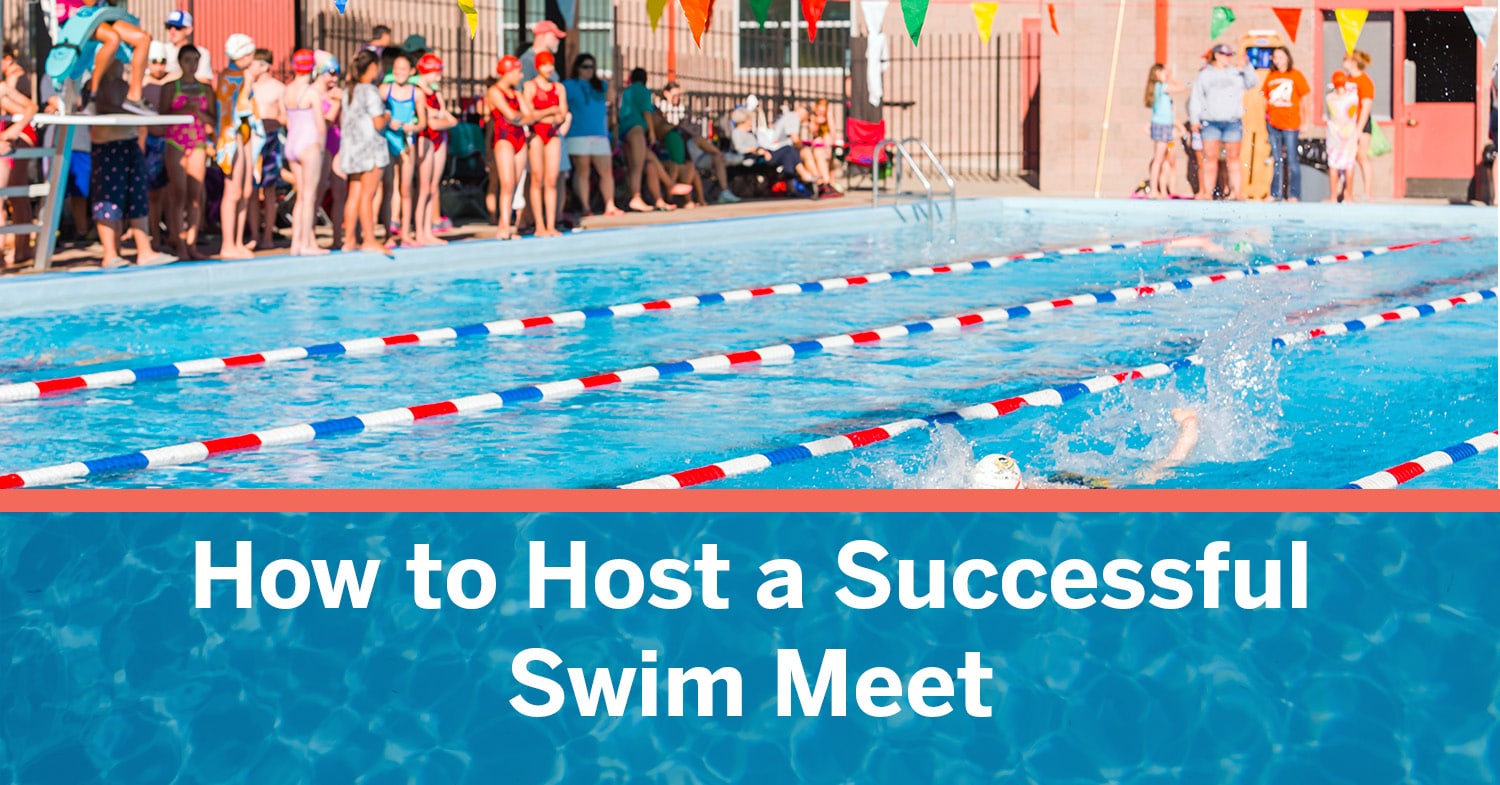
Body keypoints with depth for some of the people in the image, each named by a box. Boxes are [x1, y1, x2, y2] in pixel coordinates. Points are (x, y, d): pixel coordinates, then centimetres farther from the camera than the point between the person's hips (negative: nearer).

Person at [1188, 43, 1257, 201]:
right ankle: (1207, 192, -1)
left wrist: (1246, 66, -11)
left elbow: (1252, 82, 0)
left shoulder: (1236, 73, 9)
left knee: (1233, 157, 1)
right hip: (1210, 122, 0)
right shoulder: (1204, 75, 9)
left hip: (1232, 122, 0)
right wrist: (1194, 119, 0)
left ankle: (1236, 191, 2)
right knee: (1210, 157, -2)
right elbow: (1196, 99, 9)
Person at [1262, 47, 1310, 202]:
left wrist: (1305, 122, -1)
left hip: (1290, 123, -4)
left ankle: (1294, 195, -2)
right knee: (1276, 160, 8)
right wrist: (1265, 120, 12)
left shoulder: (1295, 75, 0)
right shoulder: (1271, 76, 11)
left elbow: (1305, 100, 2)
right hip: (1273, 123, 4)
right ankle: (1276, 194, 11)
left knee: (1292, 159, -4)